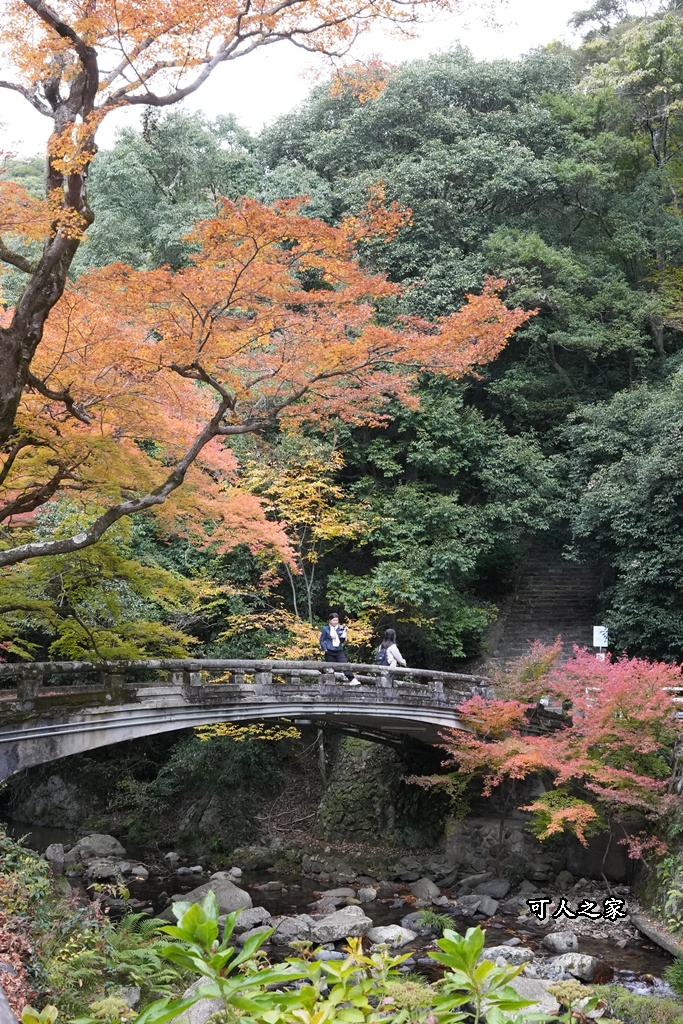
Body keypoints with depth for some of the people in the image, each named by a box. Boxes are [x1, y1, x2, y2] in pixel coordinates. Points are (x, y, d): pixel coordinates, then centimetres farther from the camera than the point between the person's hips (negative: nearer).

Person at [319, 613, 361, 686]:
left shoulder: (340, 629, 5)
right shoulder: (326, 629, -1)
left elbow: (341, 641, 6)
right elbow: (322, 640, 2)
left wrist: (344, 632, -8)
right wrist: (324, 649, -8)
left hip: (339, 651, 2)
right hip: (329, 652, -2)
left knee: (345, 665, -14)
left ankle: (352, 680, -19)